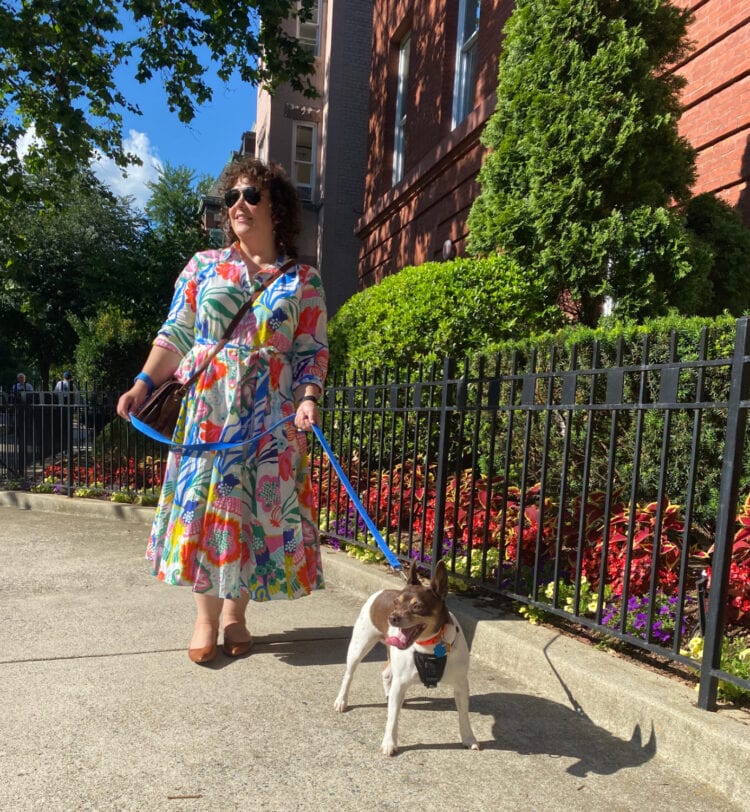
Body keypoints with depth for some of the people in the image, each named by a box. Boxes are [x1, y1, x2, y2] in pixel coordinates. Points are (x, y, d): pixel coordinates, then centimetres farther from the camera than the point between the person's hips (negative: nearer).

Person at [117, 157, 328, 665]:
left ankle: (236, 613, 20)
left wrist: (309, 399, -13)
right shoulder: (203, 266, 10)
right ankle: (206, 616, 16)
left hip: (271, 417, 0)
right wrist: (144, 384, -5)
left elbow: (313, 351, 4)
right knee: (205, 504, 0)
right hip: (207, 411, 1)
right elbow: (176, 335, 7)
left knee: (260, 507, 2)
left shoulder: (303, 280, 6)